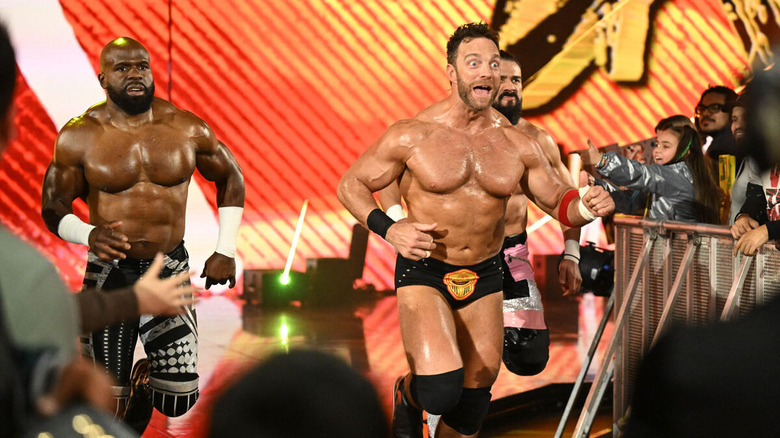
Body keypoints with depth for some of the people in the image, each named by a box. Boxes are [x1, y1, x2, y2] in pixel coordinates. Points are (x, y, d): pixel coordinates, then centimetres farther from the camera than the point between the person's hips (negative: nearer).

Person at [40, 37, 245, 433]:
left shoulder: (187, 130, -2)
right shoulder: (79, 137, -6)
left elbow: (230, 177, 13)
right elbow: (53, 207, -1)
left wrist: (225, 251, 5)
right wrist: (87, 234, -23)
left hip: (170, 268, 1)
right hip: (110, 271, -1)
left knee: (180, 400, -1)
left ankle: (146, 378, 34)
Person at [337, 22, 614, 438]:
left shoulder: (518, 145, -2)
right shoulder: (412, 135, -11)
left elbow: (558, 201, 9)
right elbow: (350, 185, -1)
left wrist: (585, 207, -15)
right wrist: (388, 229, -17)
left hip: (483, 278, 4)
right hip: (423, 271, -4)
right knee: (440, 390, -23)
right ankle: (408, 395, 13)